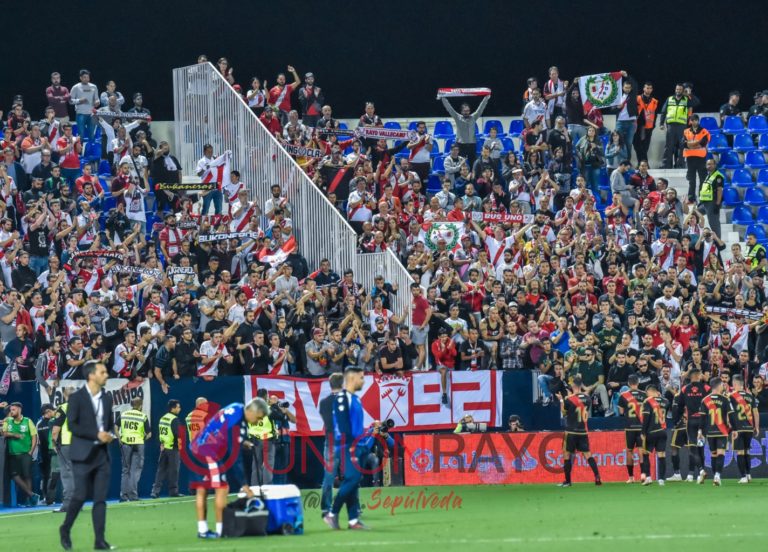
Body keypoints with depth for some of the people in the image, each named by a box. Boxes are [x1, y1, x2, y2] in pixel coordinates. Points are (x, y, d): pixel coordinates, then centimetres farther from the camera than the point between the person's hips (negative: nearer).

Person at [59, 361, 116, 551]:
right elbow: (71, 425, -12)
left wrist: (109, 435, -2)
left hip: (102, 454, 5)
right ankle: (65, 530, 17)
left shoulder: (107, 398, 12)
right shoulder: (77, 398, -6)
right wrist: (96, 435, -18)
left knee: (100, 498, -1)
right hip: (83, 455, -5)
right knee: (80, 496, -5)